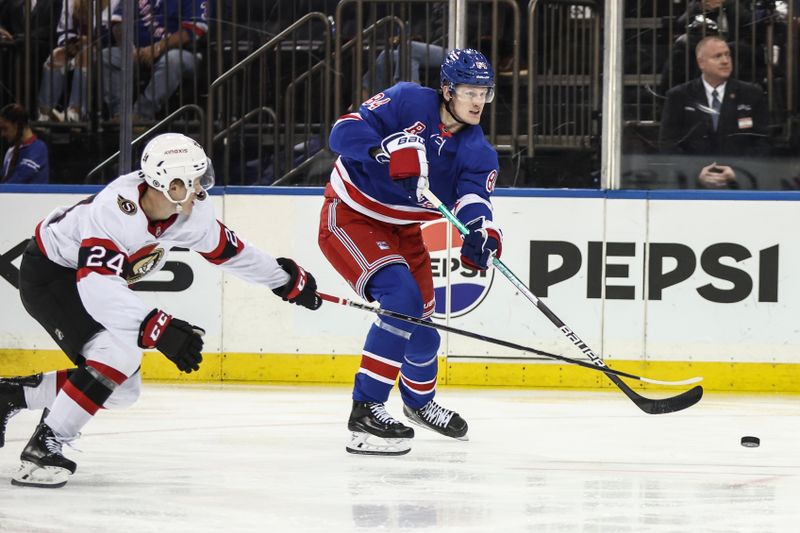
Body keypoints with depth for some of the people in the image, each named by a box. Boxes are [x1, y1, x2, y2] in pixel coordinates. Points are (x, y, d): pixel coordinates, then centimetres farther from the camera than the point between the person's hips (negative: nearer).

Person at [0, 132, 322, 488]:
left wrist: (288, 279, 14)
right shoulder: (117, 209, -38)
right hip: (48, 273, -9)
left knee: (122, 388, 6)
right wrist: (158, 329, -56)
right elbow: (96, 286, -47)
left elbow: (226, 250, 5)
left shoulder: (191, 211, -14)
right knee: (119, 352, -28)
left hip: (91, 275, 9)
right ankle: (44, 446, -21)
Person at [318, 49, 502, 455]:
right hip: (350, 218, -7)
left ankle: (420, 401, 45)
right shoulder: (408, 103, -20)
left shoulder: (478, 154, -6)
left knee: (422, 322, 13)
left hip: (401, 230, 7)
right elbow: (344, 132, -28)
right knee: (403, 299, -25)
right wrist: (391, 150, -45)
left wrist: (481, 231, -45)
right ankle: (365, 411, -24)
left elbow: (472, 203, -22)